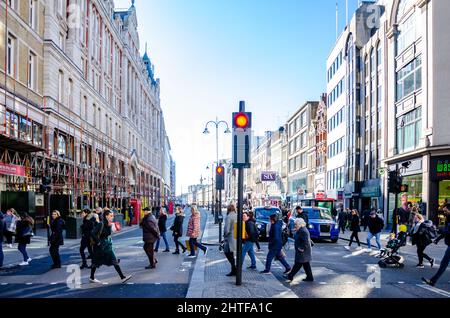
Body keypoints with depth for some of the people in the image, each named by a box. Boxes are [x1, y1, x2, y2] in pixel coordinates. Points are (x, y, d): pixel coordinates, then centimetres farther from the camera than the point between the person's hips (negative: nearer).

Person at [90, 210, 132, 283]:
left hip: (108, 246, 7)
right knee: (96, 262, 8)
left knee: (115, 261, 0)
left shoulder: (109, 224, 5)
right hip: (100, 247, -7)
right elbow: (93, 234, -21)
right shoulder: (101, 224, -18)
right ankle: (92, 278, 25)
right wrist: (97, 242, -16)